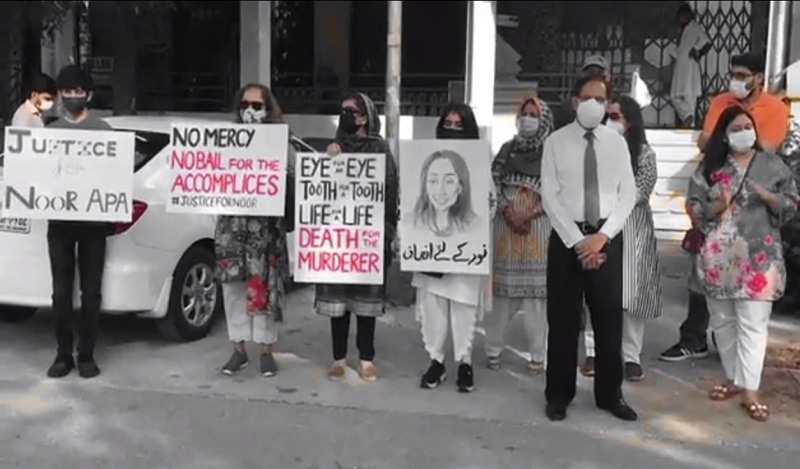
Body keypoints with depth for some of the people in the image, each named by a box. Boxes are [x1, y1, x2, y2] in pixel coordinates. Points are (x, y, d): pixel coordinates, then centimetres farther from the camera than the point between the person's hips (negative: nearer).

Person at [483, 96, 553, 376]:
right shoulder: (507, 149, 13)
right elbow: (494, 183, 7)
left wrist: (529, 215, -14)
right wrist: (508, 212, -9)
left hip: (539, 226, -3)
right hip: (506, 224, 3)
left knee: (536, 289, -3)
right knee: (502, 288, 4)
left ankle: (537, 355, 4)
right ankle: (494, 348, 14)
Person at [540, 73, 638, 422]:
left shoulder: (617, 142, 5)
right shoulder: (556, 142, -1)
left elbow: (628, 195, 1)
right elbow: (549, 197, -7)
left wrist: (602, 236, -11)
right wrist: (577, 240, -13)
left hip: (607, 238, 2)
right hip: (566, 238, -2)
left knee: (609, 318, 9)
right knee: (563, 319, 6)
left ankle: (610, 394, 24)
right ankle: (559, 394, 20)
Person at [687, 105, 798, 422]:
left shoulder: (772, 164, 4)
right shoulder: (710, 166, 5)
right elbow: (693, 206, 4)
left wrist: (768, 197, -14)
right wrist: (716, 207, -15)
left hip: (758, 256, -2)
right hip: (719, 256, 2)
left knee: (753, 324, -5)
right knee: (723, 321, 11)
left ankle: (750, 391, -2)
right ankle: (733, 379, 25)